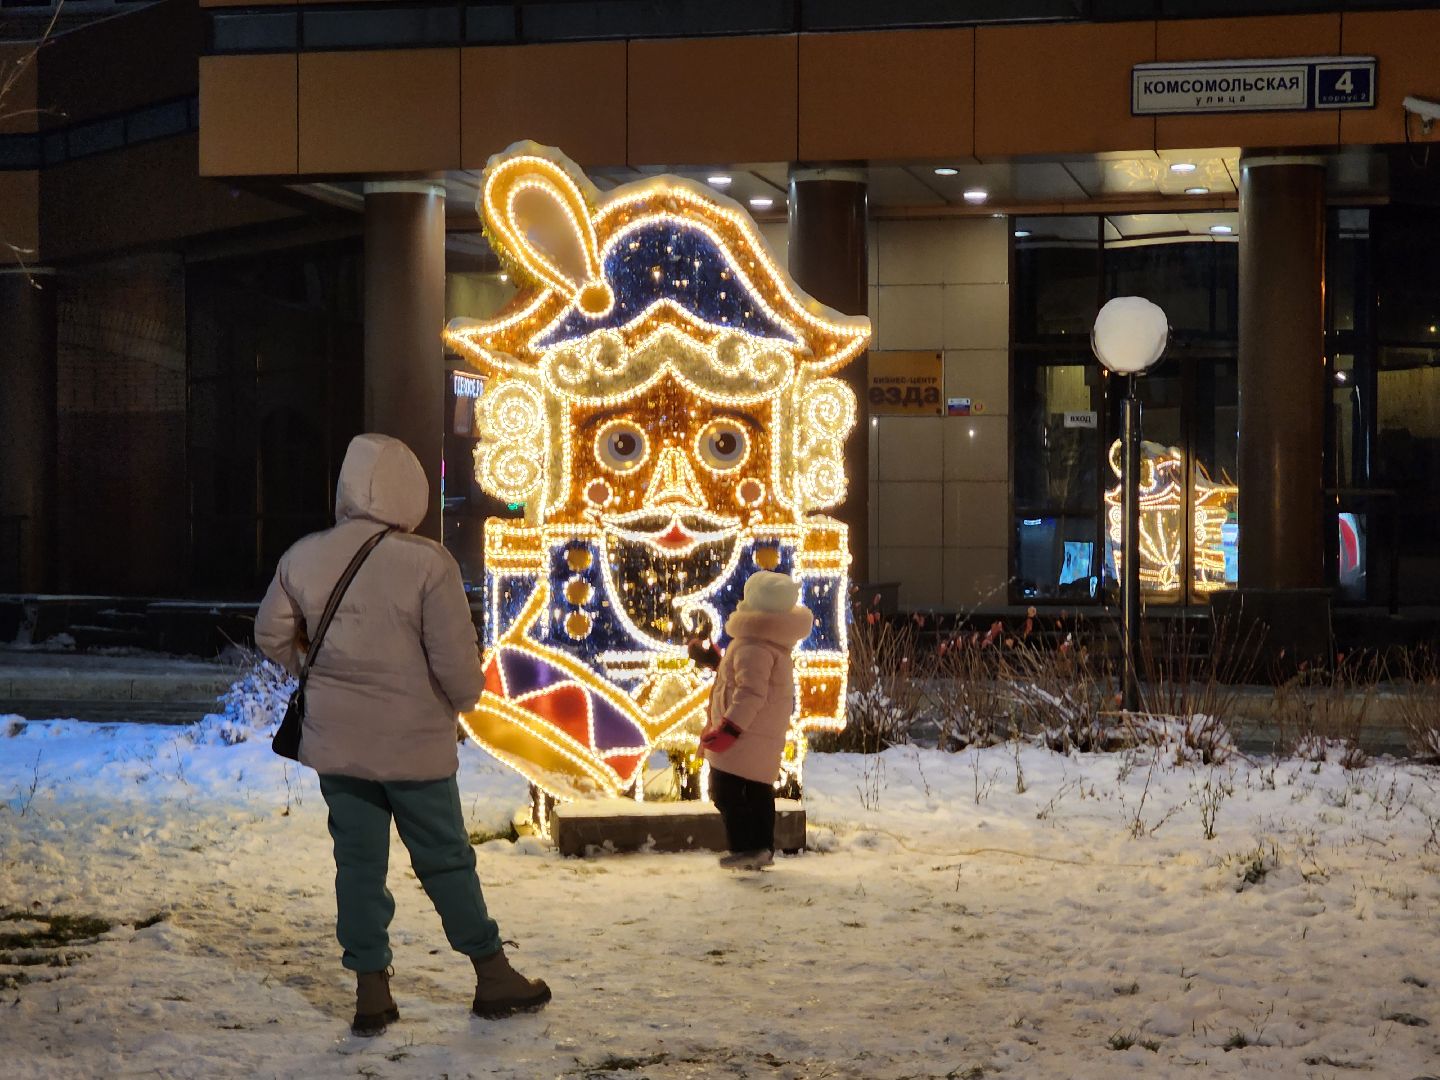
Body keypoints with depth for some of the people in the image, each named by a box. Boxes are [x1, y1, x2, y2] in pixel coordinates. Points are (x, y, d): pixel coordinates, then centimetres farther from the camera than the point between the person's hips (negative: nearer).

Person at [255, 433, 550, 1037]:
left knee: (358, 862, 11)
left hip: (336, 742, 3)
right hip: (415, 742, -3)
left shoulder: (304, 558, -3)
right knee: (446, 860, 10)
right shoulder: (426, 564, -17)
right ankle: (493, 976, 20)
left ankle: (371, 992, 14)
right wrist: (462, 701, 4)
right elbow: (457, 660, -16)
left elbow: (271, 636, 9)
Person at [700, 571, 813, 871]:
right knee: (758, 791, 16)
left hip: (747, 734, -10)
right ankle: (763, 848, 21)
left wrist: (729, 727, -27)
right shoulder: (776, 644, 14)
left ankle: (744, 847, -10)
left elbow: (751, 691, -27)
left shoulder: (752, 647, -20)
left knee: (727, 791, -7)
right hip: (768, 736, 10)